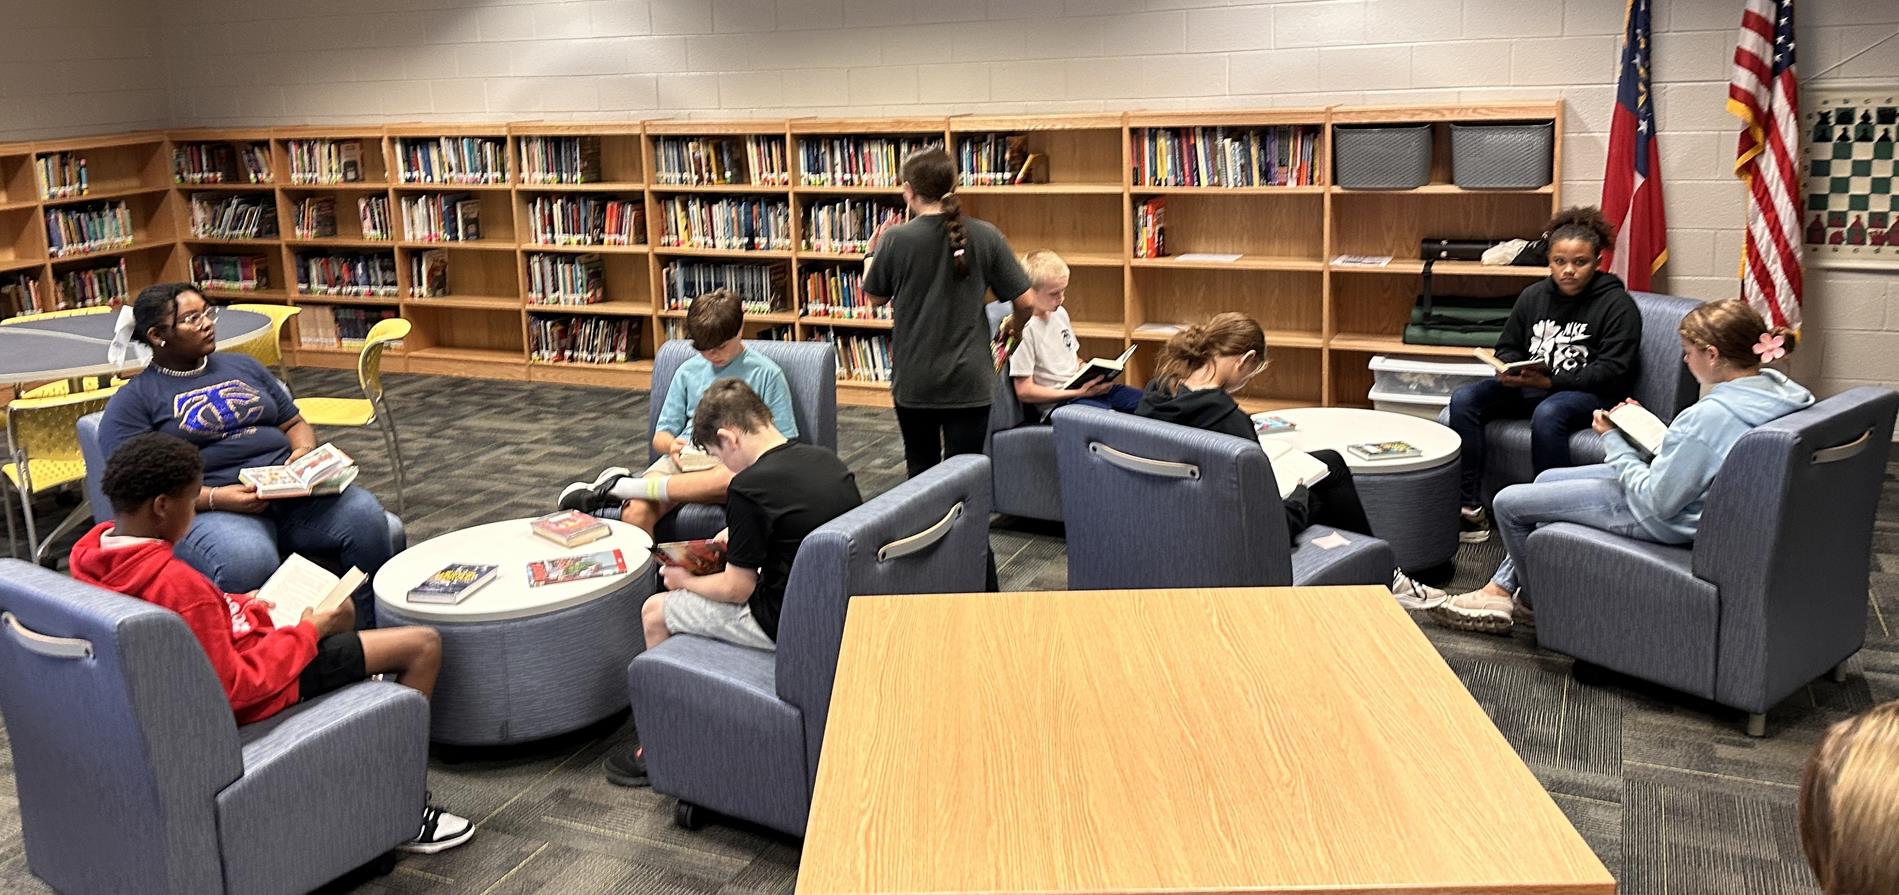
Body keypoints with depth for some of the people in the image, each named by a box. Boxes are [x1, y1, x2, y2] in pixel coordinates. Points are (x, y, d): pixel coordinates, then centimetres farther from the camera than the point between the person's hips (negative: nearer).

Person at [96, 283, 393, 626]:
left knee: (365, 514, -25)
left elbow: (294, 423, 26)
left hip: (292, 493, 5)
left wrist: (304, 451, 1)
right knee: (247, 561, -40)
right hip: (210, 511, -5)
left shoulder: (243, 366, 23)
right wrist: (214, 498, -18)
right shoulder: (132, 401, 7)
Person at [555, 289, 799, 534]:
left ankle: (618, 486, -35)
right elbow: (660, 437, 20)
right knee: (637, 512, -35)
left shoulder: (766, 374, 8)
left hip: (734, 462, -2)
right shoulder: (688, 372, 18)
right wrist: (671, 445, -5)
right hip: (684, 457, 2)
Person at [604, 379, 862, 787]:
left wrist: (685, 582, 4)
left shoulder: (749, 488, -22)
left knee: (655, 612, 11)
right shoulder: (826, 460, 1)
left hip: (786, 623, -8)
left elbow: (737, 589, -15)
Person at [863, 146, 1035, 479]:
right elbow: (1025, 301, -4)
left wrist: (871, 254, 23)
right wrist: (1014, 327, 19)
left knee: (920, 469, 19)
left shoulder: (895, 239, -10)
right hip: (969, 380, 0)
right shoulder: (985, 236, -7)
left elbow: (875, 297, 5)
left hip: (913, 381, 0)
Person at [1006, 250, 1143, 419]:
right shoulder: (1023, 328, -13)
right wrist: (1078, 392, -16)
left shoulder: (1060, 313, 14)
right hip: (1056, 403, -9)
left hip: (1083, 389, 9)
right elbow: (1024, 391, -15)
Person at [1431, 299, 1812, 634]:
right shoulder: (1774, 385, -6)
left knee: (1508, 503, 1)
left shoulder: (1709, 416, -34)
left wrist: (1613, 440, -15)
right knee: (1545, 479, 22)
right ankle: (1501, 589, 27)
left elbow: (1657, 502, -25)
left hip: (1664, 521, -10)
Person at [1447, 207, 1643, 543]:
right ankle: (1470, 510, -19)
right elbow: (1507, 347, 20)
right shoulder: (1534, 295, 12)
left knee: (1547, 414, -39)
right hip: (1530, 387, 6)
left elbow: (1611, 372, -14)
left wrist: (1549, 380, -23)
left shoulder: (1617, 304, -6)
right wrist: (1509, 370, -6)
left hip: (1590, 393, -6)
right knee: (1463, 399, -15)